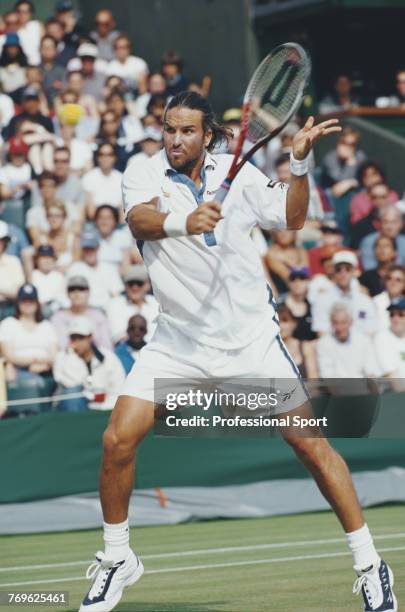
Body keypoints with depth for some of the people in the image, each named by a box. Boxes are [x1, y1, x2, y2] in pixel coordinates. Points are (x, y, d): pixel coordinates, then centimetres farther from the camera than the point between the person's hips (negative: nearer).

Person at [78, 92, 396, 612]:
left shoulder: (238, 173, -1)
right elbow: (139, 218, -26)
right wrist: (181, 222, -48)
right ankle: (116, 560, 10)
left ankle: (369, 565, 8)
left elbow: (290, 219, 7)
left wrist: (300, 163, -10)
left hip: (251, 338, 0)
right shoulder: (144, 176, -6)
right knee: (118, 441, -12)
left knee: (311, 444, -3)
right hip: (177, 340, 0)